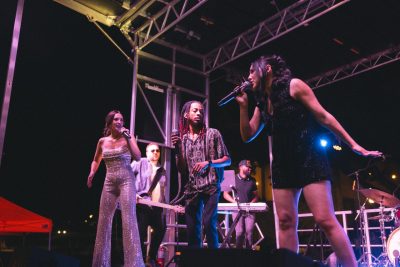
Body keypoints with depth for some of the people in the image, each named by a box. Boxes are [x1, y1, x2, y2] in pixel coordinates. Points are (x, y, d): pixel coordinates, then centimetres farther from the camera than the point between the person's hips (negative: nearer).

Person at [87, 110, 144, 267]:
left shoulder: (127, 138, 1)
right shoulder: (102, 141, 10)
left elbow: (138, 157, -11)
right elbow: (96, 160, 25)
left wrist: (128, 138, -13)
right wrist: (92, 173, 6)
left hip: (126, 180, -4)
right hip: (109, 183, 4)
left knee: (128, 218, -14)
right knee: (104, 220, 6)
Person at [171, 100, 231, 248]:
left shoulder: (213, 133, 3)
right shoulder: (181, 139, 10)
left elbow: (227, 160, 2)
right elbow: (181, 170, 9)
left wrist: (208, 163, -14)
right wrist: (178, 150, -5)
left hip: (211, 186, -3)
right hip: (192, 188, 3)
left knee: (208, 223, -17)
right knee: (192, 228, 4)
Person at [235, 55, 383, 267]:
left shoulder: (293, 86, -3)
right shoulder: (261, 103, 15)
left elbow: (323, 116, -5)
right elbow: (247, 136, 14)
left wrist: (354, 146, -6)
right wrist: (243, 106, 3)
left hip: (309, 160, -6)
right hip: (282, 166, 6)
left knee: (325, 220, -13)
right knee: (285, 222, 2)